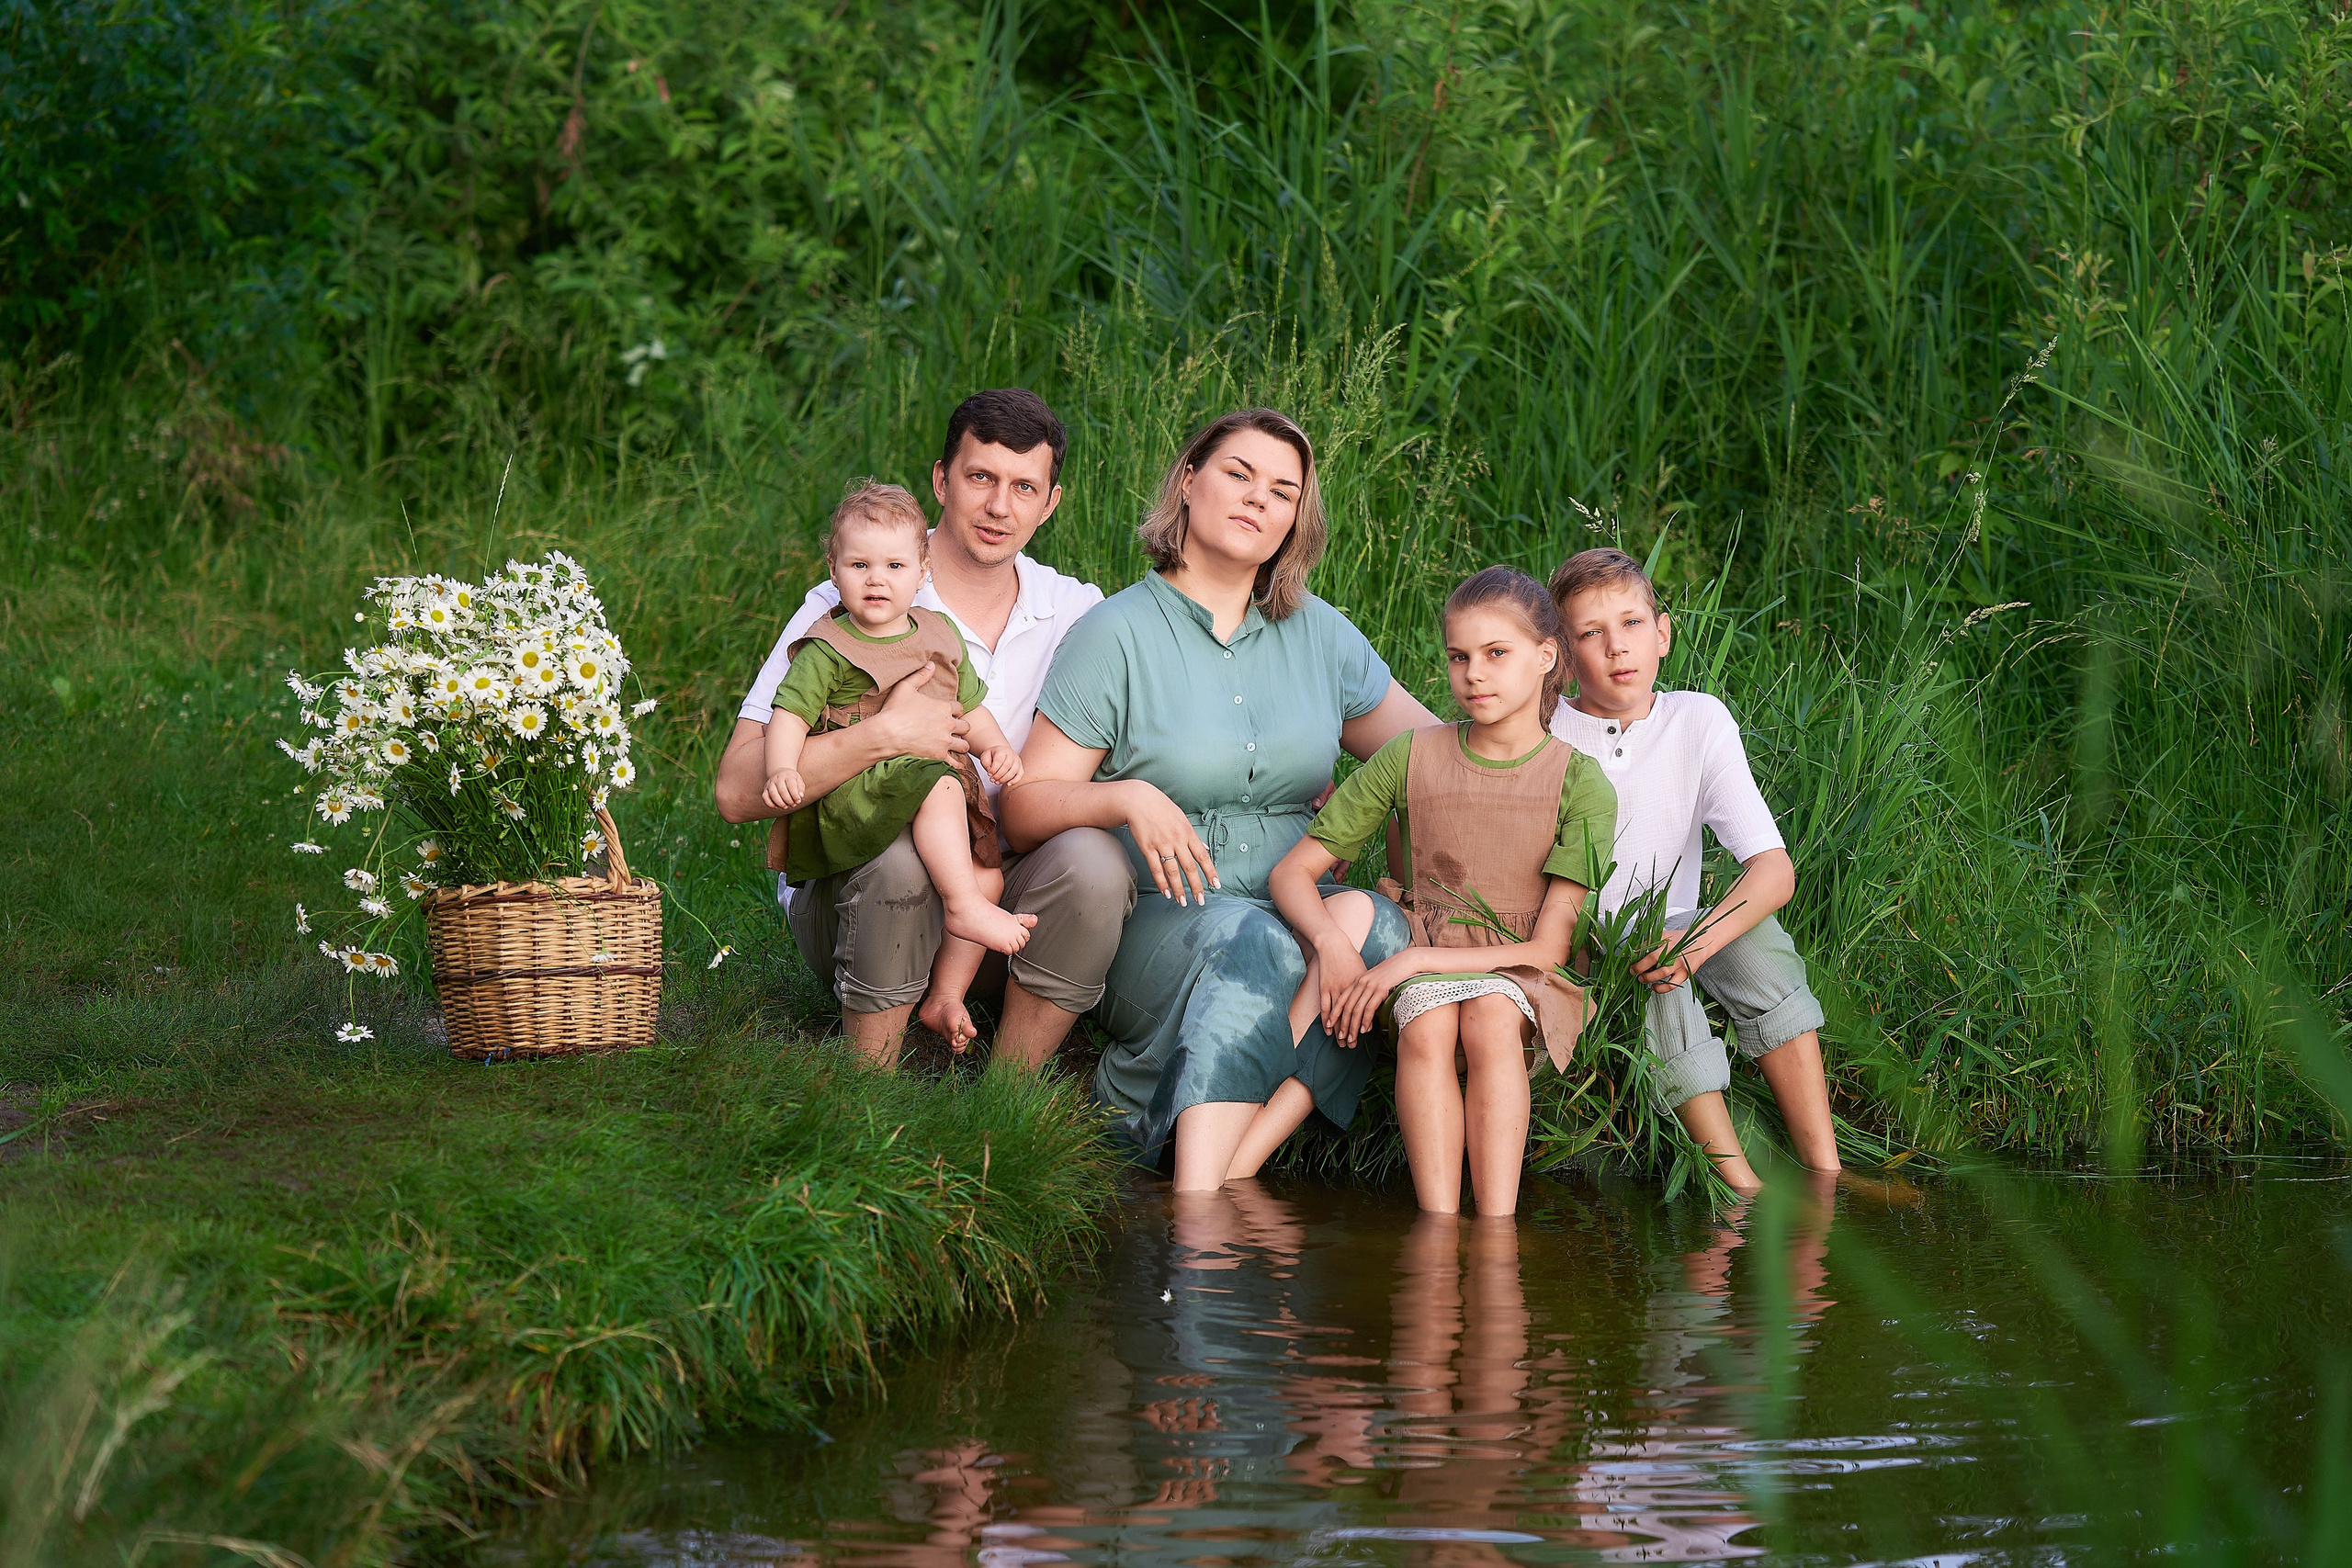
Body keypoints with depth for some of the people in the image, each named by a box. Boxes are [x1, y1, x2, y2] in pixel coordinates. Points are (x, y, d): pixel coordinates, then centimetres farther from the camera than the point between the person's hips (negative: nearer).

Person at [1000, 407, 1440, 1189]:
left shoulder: (1319, 635, 14)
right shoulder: (1119, 633, 0)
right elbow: (1025, 805, -3)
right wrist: (1129, 799, -22)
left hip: (1298, 914, 4)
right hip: (1153, 924, -4)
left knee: (1378, 924, -29)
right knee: (1248, 940, -36)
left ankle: (1230, 1165, -40)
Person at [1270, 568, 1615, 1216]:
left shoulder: (1580, 784, -3)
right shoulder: (1411, 759, 3)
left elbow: (1548, 949, -8)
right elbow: (1293, 872, 6)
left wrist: (1415, 957, -17)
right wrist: (1330, 941, -17)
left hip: (1516, 973, -1)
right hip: (1421, 973, 1)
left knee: (1491, 1019, -36)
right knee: (1427, 1029, -33)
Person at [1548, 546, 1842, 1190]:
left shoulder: (1699, 721, -5)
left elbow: (1774, 870, -14)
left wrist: (1695, 942, -31)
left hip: (1668, 935, 3)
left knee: (1757, 938, -27)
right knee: (1652, 980, -33)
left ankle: (1823, 1171, -29)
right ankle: (1740, 1186, -37)